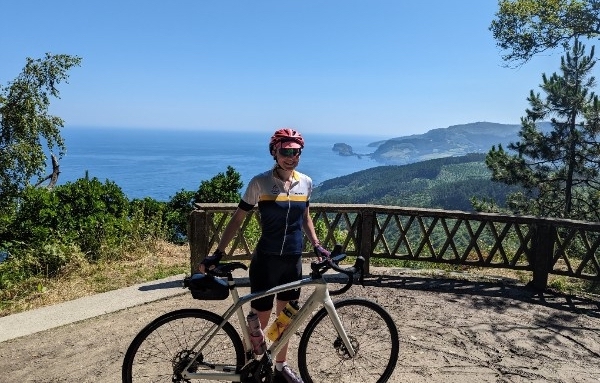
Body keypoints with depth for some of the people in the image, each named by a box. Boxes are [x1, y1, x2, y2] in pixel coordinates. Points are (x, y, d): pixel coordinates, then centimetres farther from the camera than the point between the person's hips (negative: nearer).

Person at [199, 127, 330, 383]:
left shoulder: (306, 182, 2)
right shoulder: (260, 183, -12)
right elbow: (237, 220, -8)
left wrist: (316, 245, 5)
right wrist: (218, 253, -13)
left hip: (293, 260, 5)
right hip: (266, 260, -4)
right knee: (259, 320, 5)